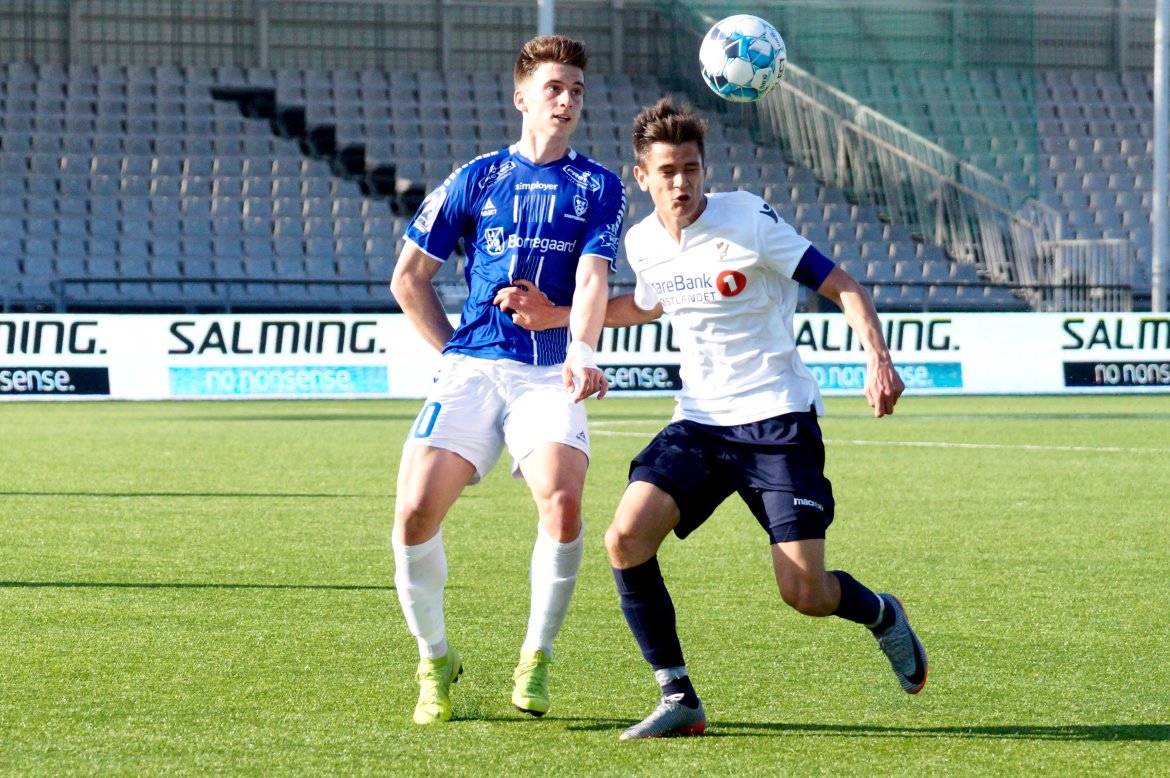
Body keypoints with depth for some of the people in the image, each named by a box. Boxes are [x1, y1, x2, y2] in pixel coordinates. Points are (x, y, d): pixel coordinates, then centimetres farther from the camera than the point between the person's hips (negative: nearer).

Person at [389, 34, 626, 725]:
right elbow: (409, 278, 18)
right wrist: (453, 349, 10)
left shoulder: (599, 188, 8)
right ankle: (435, 660, 8)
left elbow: (593, 279, -7)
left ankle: (536, 660, -6)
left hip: (551, 375, -1)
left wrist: (581, 350, -24)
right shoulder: (477, 178, 11)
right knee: (416, 511, -15)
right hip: (471, 369, 1)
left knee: (562, 499, -27)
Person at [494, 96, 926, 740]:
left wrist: (878, 360, -26)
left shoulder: (747, 220, -13)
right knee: (626, 538, -19)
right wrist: (555, 316, 18)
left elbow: (842, 287, -10)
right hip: (699, 422, 5)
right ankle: (678, 699, -6)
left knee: (805, 594, -11)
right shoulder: (642, 242, 4)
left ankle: (882, 616, 27)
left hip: (776, 420, -5)